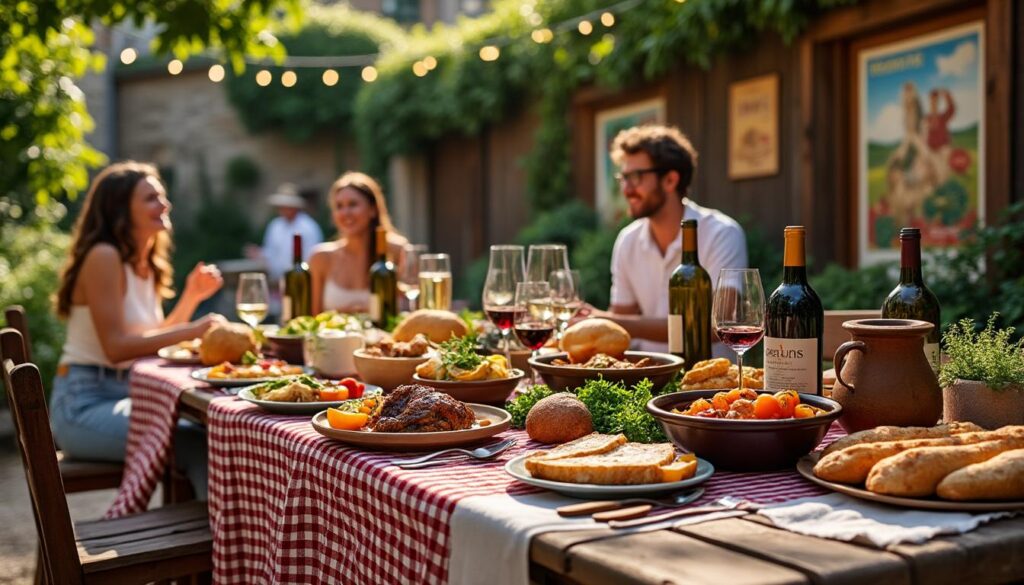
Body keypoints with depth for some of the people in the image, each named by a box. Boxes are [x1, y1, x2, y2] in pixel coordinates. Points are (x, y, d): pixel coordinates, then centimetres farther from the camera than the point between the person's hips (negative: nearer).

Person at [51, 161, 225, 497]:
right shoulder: (103, 257, -14)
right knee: (198, 445, -26)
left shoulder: (148, 264, 12)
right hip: (84, 405, -8)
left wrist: (192, 297, 6)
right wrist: (190, 331, -24)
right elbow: (116, 347, -20)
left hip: (129, 395, 8)